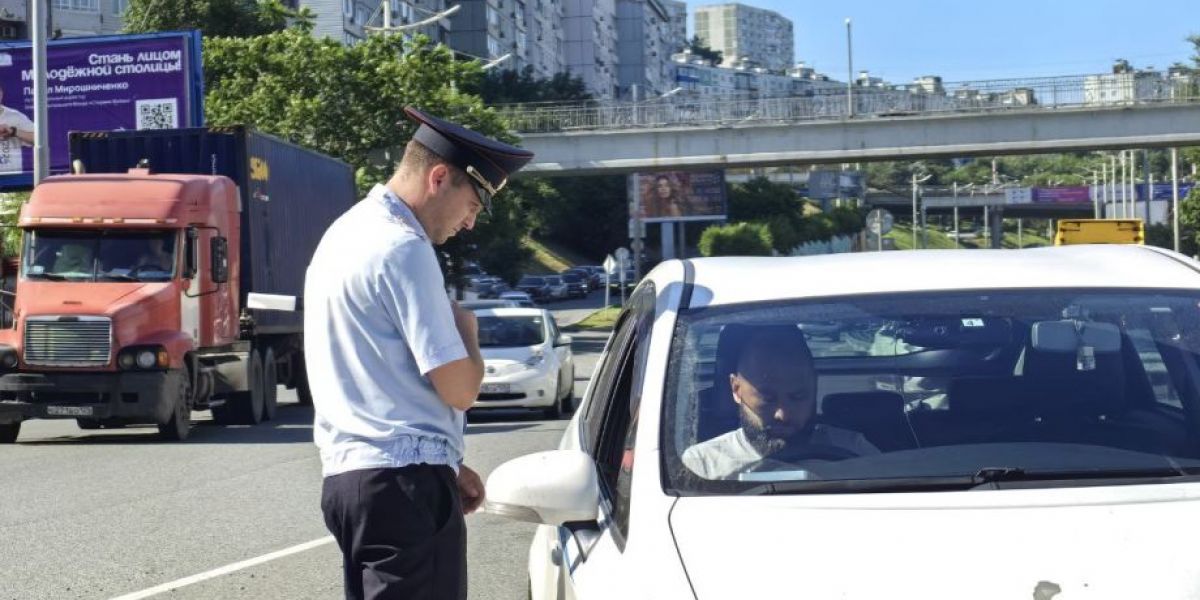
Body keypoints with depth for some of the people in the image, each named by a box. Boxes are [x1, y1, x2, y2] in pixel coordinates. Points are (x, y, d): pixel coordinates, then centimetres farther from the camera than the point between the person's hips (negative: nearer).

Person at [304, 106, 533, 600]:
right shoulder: (403, 249, -13)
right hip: (403, 484, -10)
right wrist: (466, 328, 5)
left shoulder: (344, 234, 18)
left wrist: (447, 466, 19)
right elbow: (458, 388, -16)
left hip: (347, 473, 10)